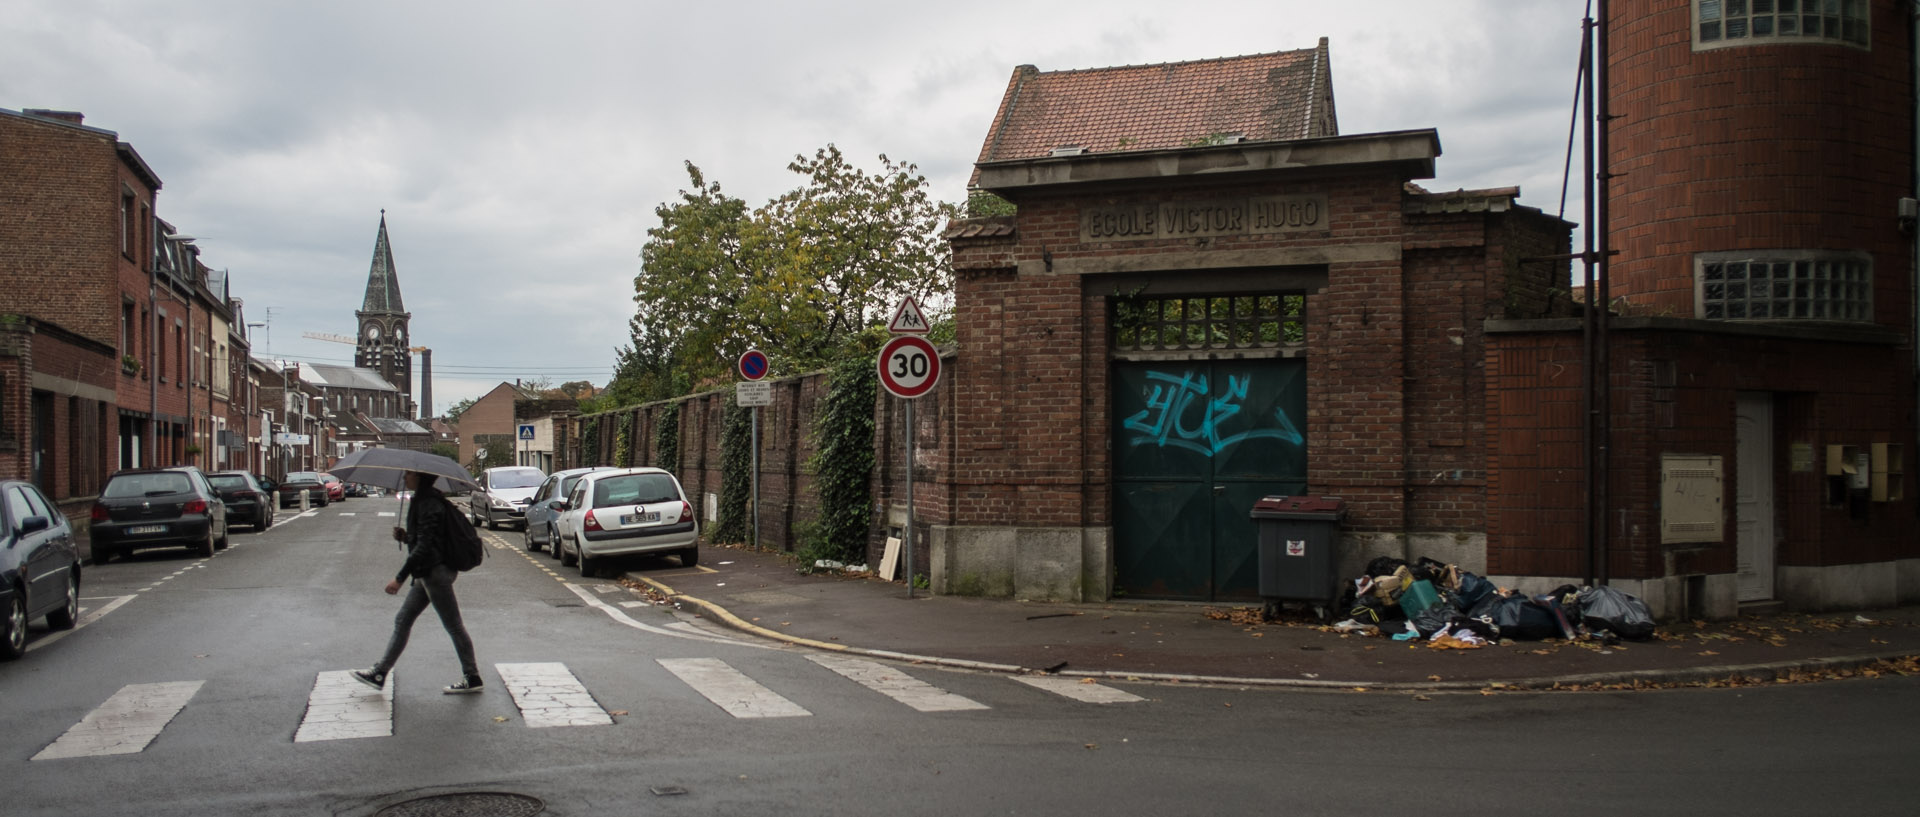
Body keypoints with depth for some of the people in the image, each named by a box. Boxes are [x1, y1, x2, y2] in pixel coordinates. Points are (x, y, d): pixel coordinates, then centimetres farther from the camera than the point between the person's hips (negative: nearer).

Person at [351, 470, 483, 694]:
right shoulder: (424, 500, 13)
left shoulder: (428, 504, -18)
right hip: (429, 573, 11)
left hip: (435, 572, -11)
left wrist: (400, 578, -23)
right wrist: (405, 536, 3)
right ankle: (380, 673, 20)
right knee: (402, 621, 13)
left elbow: (424, 546, -24)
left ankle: (472, 678, 6)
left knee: (453, 626, -2)